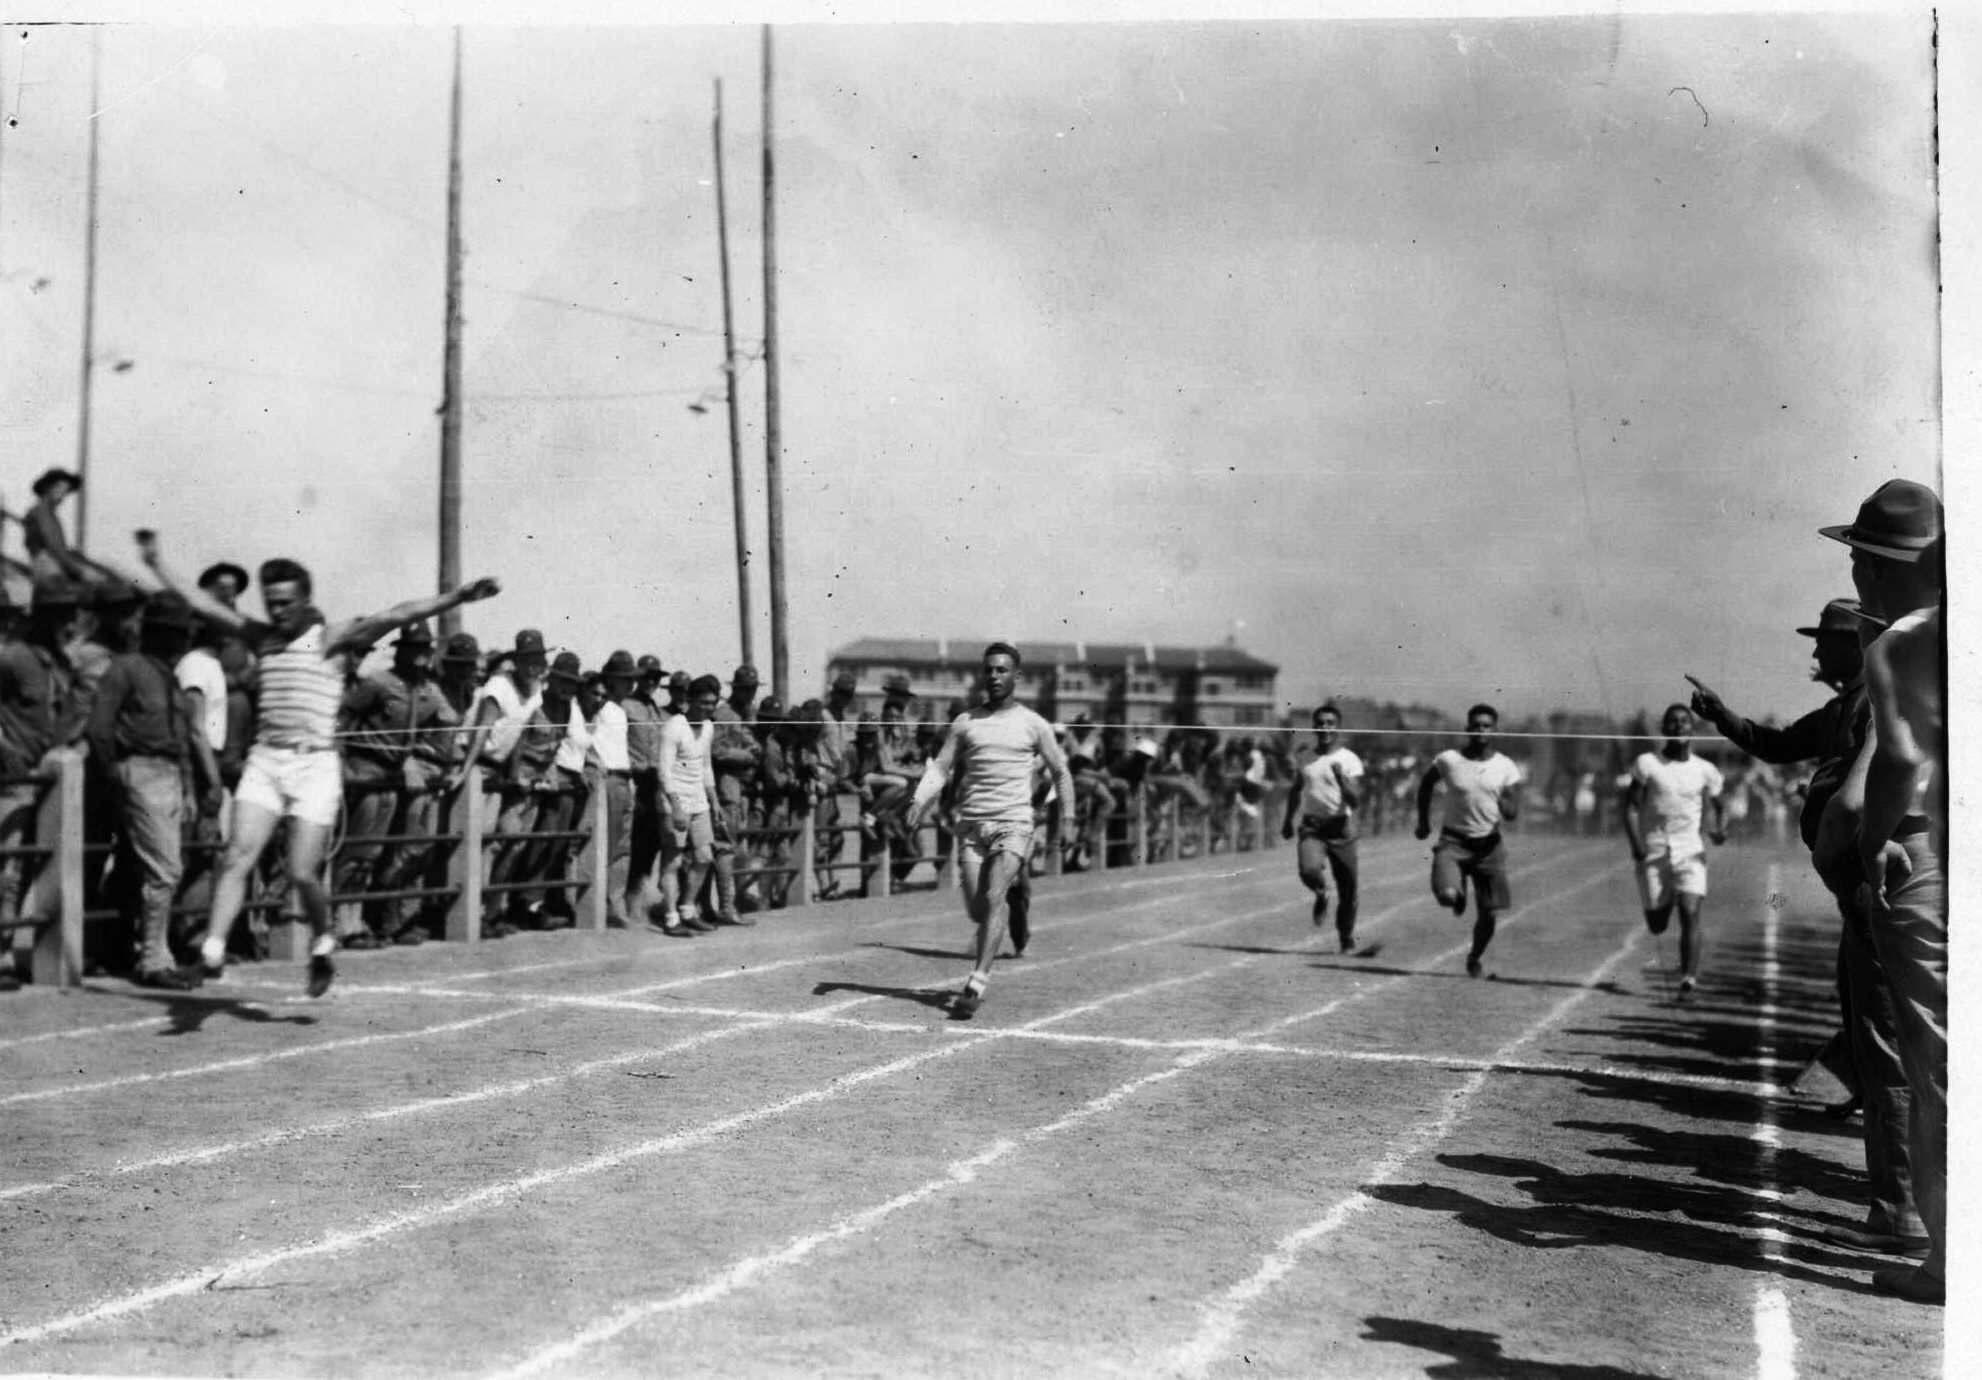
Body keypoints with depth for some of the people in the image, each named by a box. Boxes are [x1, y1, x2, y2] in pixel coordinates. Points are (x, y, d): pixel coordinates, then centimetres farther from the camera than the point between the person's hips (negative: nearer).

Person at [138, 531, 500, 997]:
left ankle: (323, 946, 20)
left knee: (303, 874, -5)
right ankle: (212, 951, -12)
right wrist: (156, 563, 22)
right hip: (264, 761, 4)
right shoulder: (263, 638, 13)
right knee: (237, 858, -9)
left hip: (315, 765, -4)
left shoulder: (335, 638, -1)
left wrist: (456, 597, -22)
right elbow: (199, 602, 20)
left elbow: (398, 615, -13)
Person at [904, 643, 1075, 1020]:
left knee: (993, 899, -19)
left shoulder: (1033, 724, 5)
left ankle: (976, 985, -21)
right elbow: (940, 768, 5)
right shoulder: (965, 722, 10)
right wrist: (919, 801, -12)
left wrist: (1066, 820, 7)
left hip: (1014, 823, -3)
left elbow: (1061, 773, 14)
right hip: (971, 823, 3)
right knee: (976, 909, 2)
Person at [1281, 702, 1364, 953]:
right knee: (1309, 870, -27)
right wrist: (1288, 820, 23)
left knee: (1347, 888, 2)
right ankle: (1321, 895, 9)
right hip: (1311, 826, 2)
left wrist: (1341, 779, -27)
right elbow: (1296, 791, 23)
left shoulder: (1349, 760, -3)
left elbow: (1355, 801, -12)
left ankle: (1347, 937, 26)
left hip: (1341, 827, -1)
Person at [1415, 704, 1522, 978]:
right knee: (1447, 894, -27)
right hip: (1454, 841, -2)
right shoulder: (1448, 760, -4)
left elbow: (1513, 811, -3)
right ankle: (1458, 897, 12)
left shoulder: (1506, 767, -1)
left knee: (1489, 914, 0)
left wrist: (1505, 806, -25)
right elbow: (1425, 783, 14)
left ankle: (1474, 959, 29)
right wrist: (1423, 820, 13)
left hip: (1489, 844, 2)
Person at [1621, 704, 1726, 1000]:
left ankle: (1688, 981, -14)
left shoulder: (1705, 770, 4)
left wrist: (1720, 830, -8)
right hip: (1653, 853, 0)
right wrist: (1636, 844, -17)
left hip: (1690, 852, 0)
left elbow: (1718, 808, 15)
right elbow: (1631, 806, -3)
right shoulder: (1647, 763, -1)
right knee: (1657, 925, 5)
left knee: (1690, 914, -18)